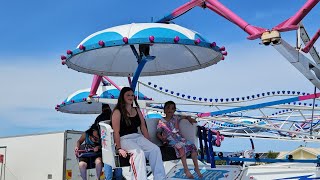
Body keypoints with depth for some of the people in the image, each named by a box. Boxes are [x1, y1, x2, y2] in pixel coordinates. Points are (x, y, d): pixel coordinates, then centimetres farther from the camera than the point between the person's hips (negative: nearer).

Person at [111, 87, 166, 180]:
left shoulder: (137, 110, 17)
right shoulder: (118, 112, -1)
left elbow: (143, 127, 15)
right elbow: (116, 132, -9)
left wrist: (149, 143, 8)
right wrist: (119, 148, -17)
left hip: (138, 137, 6)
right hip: (124, 139, -5)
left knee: (155, 149, -21)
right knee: (139, 152, -34)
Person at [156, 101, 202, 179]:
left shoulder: (175, 118, 14)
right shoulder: (161, 121, 2)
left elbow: (184, 117, 31)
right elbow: (158, 133, 1)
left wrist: (189, 118, 10)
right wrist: (162, 138, -19)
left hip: (179, 137, 5)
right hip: (170, 139, -5)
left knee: (192, 146, -16)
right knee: (181, 147, -34)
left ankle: (196, 168, -5)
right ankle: (186, 170, -28)